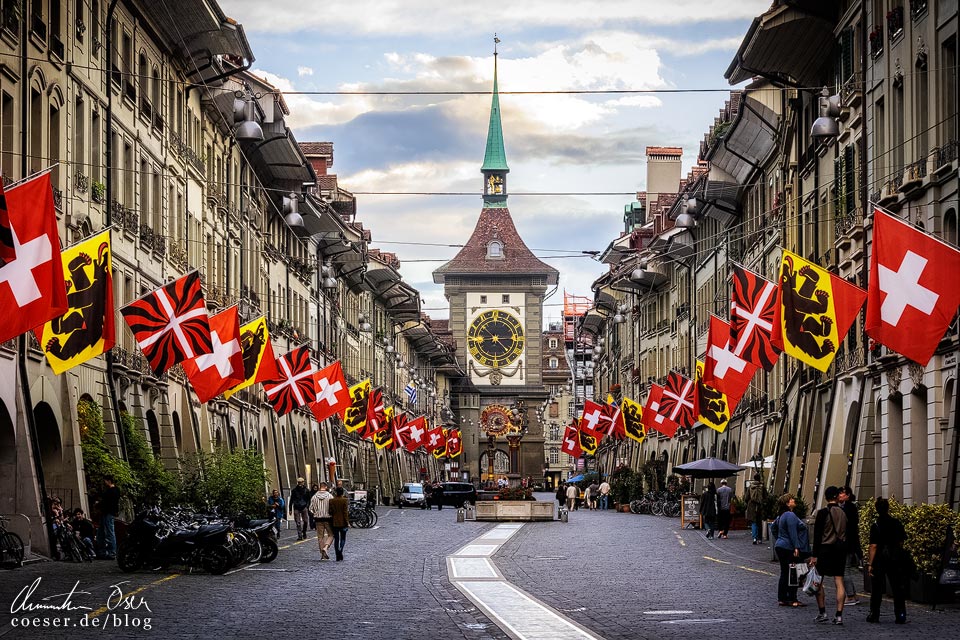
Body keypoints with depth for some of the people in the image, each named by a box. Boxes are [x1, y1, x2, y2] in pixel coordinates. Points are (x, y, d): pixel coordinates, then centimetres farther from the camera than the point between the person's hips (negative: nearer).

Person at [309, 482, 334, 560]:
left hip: (318, 519, 3)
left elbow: (311, 509, 2)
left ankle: (323, 554, 9)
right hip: (328, 518, -3)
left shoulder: (315, 497, 1)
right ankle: (325, 548, -15)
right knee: (331, 535, 9)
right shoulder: (330, 496, -7)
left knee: (320, 536, 9)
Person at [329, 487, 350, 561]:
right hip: (343, 522, -2)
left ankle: (338, 556, 4)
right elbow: (346, 512, -10)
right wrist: (347, 522, -6)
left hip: (334, 522, 2)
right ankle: (340, 550, -15)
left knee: (336, 539, 8)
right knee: (343, 538, 11)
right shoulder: (344, 500, -9)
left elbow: (330, 512, 1)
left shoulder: (331, 501, -2)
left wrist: (331, 522, 12)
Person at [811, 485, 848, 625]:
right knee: (839, 582, 3)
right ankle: (839, 615, -1)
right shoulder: (843, 513, 5)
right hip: (841, 549, 4)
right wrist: (843, 550, 16)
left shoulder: (823, 513, -9)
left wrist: (815, 555, -9)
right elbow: (846, 533, 9)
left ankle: (822, 612, 5)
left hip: (825, 549, -4)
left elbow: (817, 535, -10)